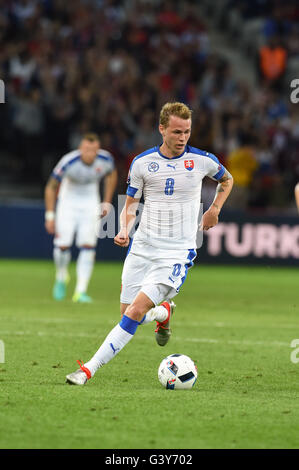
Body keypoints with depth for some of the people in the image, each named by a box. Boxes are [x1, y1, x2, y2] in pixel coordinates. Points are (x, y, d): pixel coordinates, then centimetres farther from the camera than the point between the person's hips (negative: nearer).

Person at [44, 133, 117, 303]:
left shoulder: (106, 159, -18)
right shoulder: (68, 162, -27)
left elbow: (111, 175, 7)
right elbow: (51, 187, -14)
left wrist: (107, 202, 5)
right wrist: (50, 215, -14)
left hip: (90, 203, 2)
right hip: (68, 201, -2)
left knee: (88, 245, -11)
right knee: (63, 244, -10)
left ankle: (81, 291, -10)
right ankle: (61, 278, 22)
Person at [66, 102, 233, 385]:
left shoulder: (202, 160, -2)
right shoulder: (142, 162, 0)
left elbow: (226, 180, 20)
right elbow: (131, 204, 7)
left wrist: (214, 210, 8)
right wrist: (124, 230, -12)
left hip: (177, 252, -3)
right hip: (141, 248, 3)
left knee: (136, 312, -17)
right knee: (127, 313, 4)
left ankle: (88, 370, -16)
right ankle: (164, 312, 38)